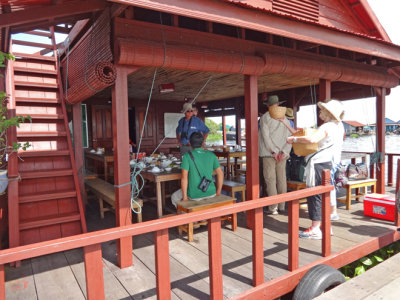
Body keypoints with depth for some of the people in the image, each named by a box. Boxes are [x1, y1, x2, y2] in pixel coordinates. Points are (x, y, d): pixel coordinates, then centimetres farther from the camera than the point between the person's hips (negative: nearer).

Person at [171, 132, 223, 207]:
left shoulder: (187, 156, -9)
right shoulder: (211, 155, 0)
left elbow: (184, 177, -16)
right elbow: (220, 173, 0)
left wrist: (184, 197, -9)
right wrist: (218, 193, 9)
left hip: (194, 195, -3)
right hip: (210, 193, 3)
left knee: (174, 197, 25)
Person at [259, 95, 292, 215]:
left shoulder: (265, 117, -3)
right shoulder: (284, 118, 11)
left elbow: (266, 136, -12)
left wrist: (273, 152, -10)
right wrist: (284, 152, -4)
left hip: (269, 154, -5)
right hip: (282, 154, 5)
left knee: (270, 180, -2)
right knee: (282, 179, 10)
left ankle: (273, 208, -2)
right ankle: (282, 206, 18)